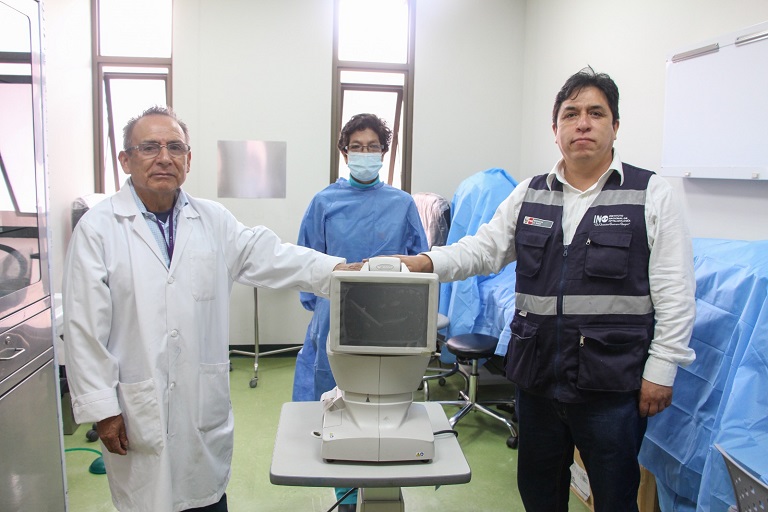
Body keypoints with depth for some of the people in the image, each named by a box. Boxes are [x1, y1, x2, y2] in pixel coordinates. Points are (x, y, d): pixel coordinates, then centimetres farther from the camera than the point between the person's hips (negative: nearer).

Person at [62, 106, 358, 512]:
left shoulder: (212, 220, 6)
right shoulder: (97, 229, -6)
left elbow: (266, 255, -2)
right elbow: (85, 329, -8)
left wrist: (334, 270, -15)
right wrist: (101, 408, -10)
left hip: (206, 405, 4)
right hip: (139, 413, -3)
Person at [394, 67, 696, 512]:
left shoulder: (652, 195, -3)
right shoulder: (529, 195, 8)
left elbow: (675, 294, -6)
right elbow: (484, 249, 5)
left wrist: (661, 369, -9)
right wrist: (427, 263, -13)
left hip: (612, 382, -3)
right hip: (538, 375, 4)